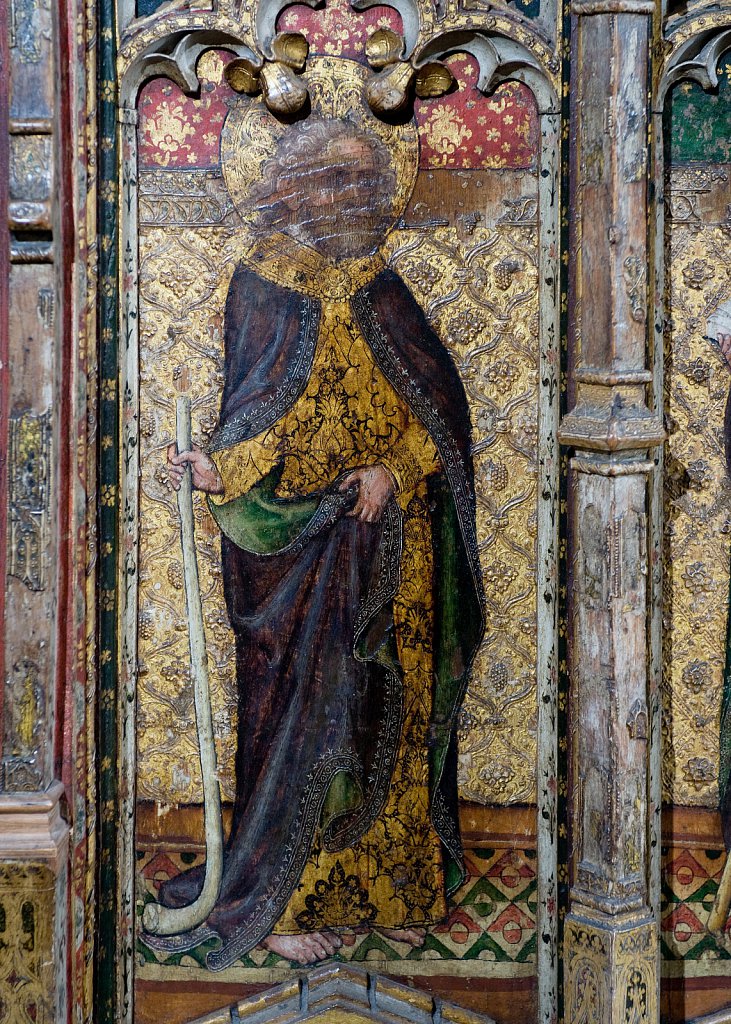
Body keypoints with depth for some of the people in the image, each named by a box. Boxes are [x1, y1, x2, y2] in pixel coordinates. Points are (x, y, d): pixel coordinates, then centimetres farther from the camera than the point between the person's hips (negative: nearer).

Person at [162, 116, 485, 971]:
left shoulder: (376, 288, 8)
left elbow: (437, 400, 5)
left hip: (388, 546, 4)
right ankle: (273, 901, 11)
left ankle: (388, 886, 21)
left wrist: (392, 470, -10)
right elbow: (259, 417, -7)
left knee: (391, 710, 8)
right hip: (300, 553, -4)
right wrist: (220, 472, -26)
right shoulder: (263, 287, -4)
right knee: (300, 714, -1)